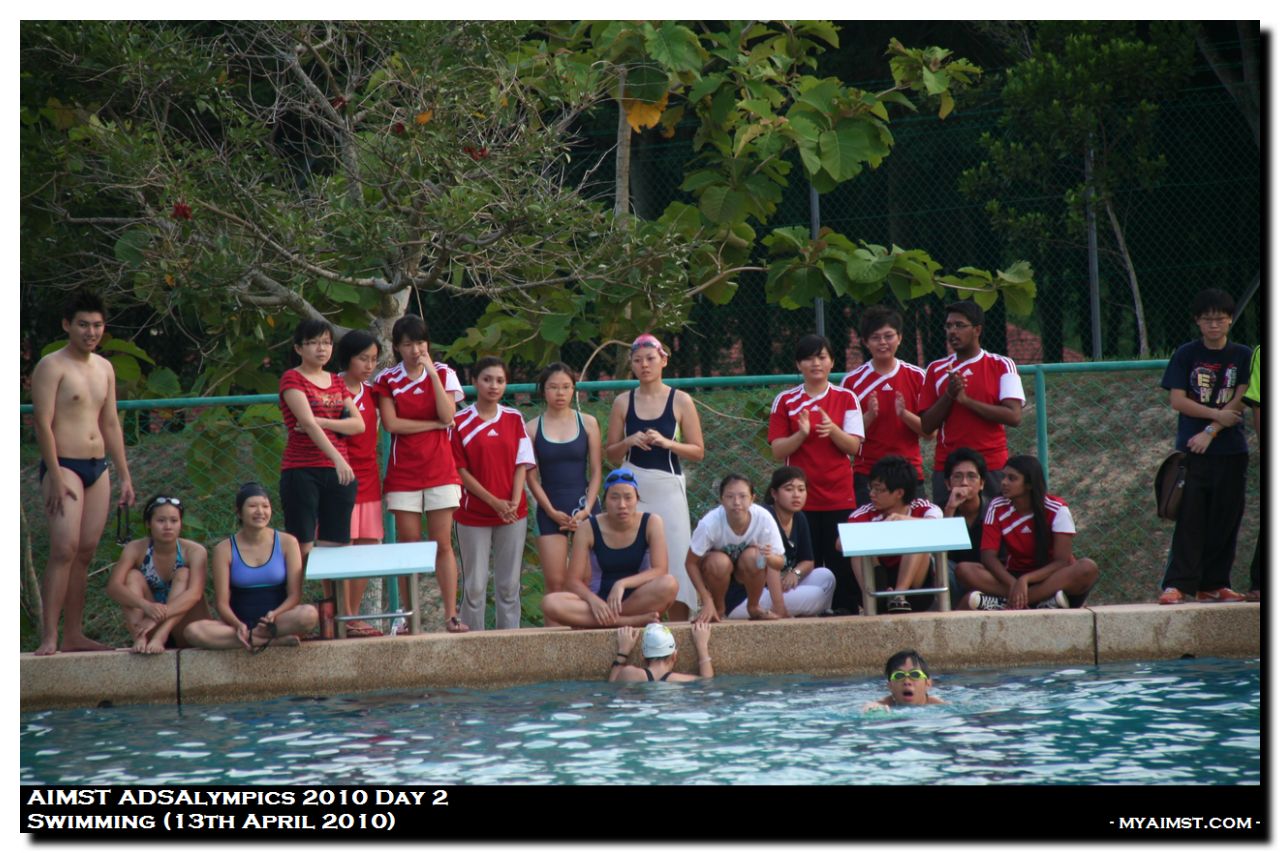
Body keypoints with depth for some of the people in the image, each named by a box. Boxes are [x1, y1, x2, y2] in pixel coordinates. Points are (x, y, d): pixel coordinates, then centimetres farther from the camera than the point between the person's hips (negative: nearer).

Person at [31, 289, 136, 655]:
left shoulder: (104, 368, 16)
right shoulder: (52, 367, -7)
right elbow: (43, 424, -13)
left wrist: (125, 476, 18)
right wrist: (56, 478, -19)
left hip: (98, 468, 7)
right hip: (64, 465, -7)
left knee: (85, 552, 5)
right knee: (64, 549, -18)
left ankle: (74, 635, 8)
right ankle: (49, 637, -22)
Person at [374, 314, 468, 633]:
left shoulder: (443, 373, 5)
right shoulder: (387, 380, 4)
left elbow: (447, 415, -9)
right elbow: (391, 424, -8)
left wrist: (432, 373, -13)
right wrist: (433, 424, -8)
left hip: (440, 470, 0)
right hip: (403, 472, 0)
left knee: (443, 544, -3)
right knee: (409, 546, -1)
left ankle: (451, 615, -4)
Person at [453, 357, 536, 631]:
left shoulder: (514, 418, 6)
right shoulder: (461, 422, -3)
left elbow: (522, 464, 4)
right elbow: (461, 471, -5)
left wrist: (514, 502, -10)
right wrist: (494, 502, -12)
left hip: (513, 515, 3)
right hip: (474, 514, -3)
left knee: (509, 584, 5)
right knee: (474, 585, -1)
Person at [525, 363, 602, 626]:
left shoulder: (588, 424, 4)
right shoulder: (532, 428, 3)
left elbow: (595, 471, 4)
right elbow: (531, 477, 1)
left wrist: (587, 509, -7)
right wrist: (552, 512, -8)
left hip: (584, 506, 1)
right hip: (550, 510, 0)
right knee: (555, 583, -5)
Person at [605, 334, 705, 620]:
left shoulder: (680, 401, 3)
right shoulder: (623, 403, 8)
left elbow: (697, 451, 1)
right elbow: (611, 455, 12)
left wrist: (665, 443, -13)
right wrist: (628, 442, -8)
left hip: (667, 487, -2)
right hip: (632, 488, 2)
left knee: (673, 559, -6)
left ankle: (679, 626, -1)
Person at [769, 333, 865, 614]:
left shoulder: (846, 398, 7)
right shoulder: (786, 401, 6)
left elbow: (853, 446, 0)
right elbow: (778, 451, 2)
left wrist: (832, 430, -18)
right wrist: (801, 434, -15)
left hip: (840, 496, 0)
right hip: (801, 496, 0)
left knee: (842, 557, -4)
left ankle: (845, 609, 0)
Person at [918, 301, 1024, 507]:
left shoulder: (1001, 365, 3)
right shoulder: (936, 370, 10)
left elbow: (1014, 416, -8)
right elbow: (927, 425, 7)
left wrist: (966, 400, -12)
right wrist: (949, 395, -9)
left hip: (992, 468, -2)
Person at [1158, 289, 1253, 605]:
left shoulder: (1242, 356, 7)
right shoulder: (1186, 355, 5)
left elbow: (1239, 402, -1)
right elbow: (1177, 400, -2)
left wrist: (1210, 432, -12)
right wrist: (1217, 415, -11)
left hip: (1231, 451, 2)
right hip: (1192, 449, -2)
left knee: (1225, 520, 2)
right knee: (1189, 520, -8)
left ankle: (1213, 584, 8)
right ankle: (1177, 585, -11)